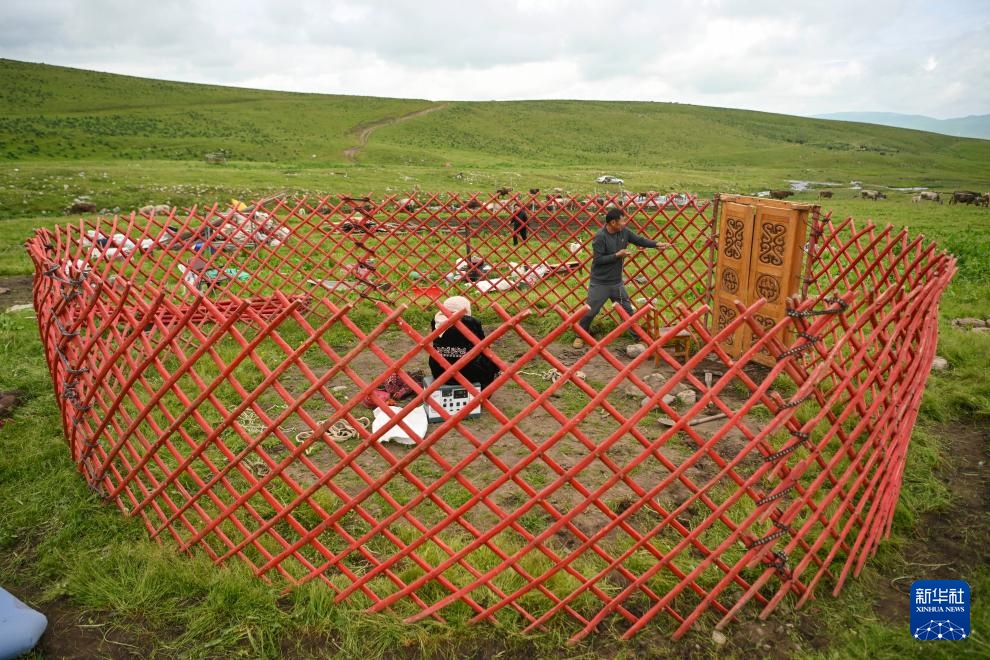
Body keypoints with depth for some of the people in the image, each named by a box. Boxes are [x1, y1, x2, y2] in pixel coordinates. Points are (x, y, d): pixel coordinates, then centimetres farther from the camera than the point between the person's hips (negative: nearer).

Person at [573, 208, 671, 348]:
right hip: (600, 283, -6)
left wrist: (657, 244, 2)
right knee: (590, 312, 4)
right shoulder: (600, 237, -22)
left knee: (627, 310, 15)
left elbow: (639, 240, 11)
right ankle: (580, 336, 22)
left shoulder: (624, 232, -1)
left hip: (617, 282, 6)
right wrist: (618, 254, -23)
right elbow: (598, 259, -23)